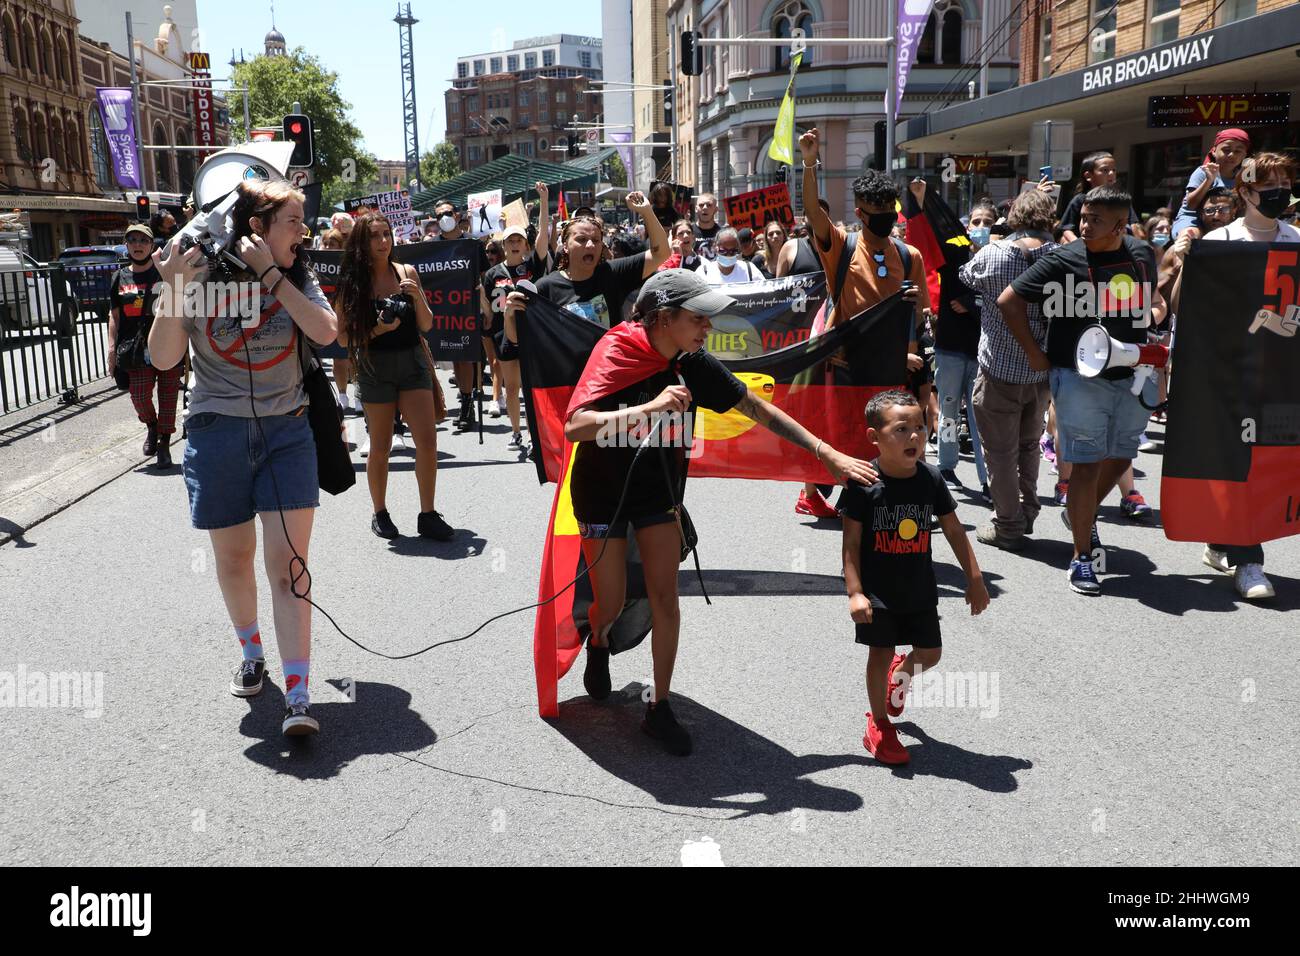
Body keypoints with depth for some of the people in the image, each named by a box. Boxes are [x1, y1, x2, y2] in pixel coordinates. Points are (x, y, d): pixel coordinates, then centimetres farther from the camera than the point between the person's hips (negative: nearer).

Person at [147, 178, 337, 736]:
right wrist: (175, 290, -23)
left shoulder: (296, 277, 1)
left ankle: (298, 695, -9)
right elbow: (164, 358, -10)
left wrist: (270, 273, -18)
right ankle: (251, 651, 39)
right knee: (234, 556, 14)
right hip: (218, 434, 0)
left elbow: (325, 331, -17)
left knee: (288, 563, -8)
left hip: (287, 434, 0)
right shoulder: (202, 277, -5)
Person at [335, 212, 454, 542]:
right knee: (381, 446, 6)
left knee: (427, 440, -6)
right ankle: (380, 514, 23)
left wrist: (418, 296, -12)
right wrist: (378, 330, -17)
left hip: (412, 361, 2)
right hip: (375, 367, -2)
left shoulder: (407, 272, 3)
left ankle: (427, 515, 4)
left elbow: (426, 326, 5)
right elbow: (344, 338, -3)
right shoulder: (351, 283, -3)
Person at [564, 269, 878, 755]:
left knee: (665, 597, -1)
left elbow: (758, 409, -3)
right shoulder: (615, 354, -25)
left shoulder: (693, 364, -11)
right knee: (611, 603, 6)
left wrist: (827, 453, -6)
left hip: (657, 491, 4)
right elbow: (574, 427, -38)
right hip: (603, 492, -4)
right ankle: (598, 644, 45)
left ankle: (660, 708, 14)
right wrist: (650, 407, -47)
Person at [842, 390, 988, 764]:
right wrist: (855, 592, -18)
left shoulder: (930, 478, -6)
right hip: (878, 590, -4)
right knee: (880, 653, 5)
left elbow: (954, 530, 3)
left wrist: (974, 579, 4)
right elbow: (851, 542, -13)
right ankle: (879, 725, 25)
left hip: (919, 588, 4)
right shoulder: (864, 484, -17)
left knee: (930, 652, 11)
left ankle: (900, 675, 46)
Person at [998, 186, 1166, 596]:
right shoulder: (1064, 259, -11)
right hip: (1080, 377, -6)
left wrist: (1155, 311, 0)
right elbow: (1009, 300, -9)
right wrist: (1035, 354, -10)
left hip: (1131, 377, 6)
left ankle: (1081, 513, 43)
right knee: (1086, 466, -5)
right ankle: (1082, 559, 4)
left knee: (1121, 458, 16)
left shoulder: (1142, 254, 5)